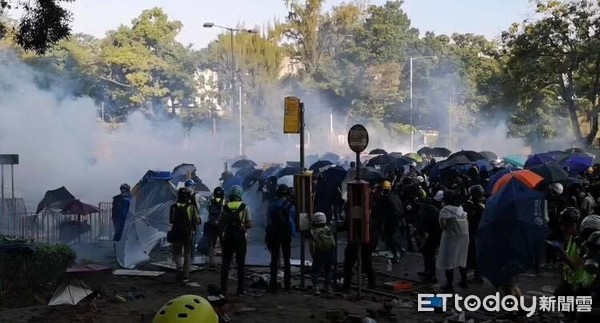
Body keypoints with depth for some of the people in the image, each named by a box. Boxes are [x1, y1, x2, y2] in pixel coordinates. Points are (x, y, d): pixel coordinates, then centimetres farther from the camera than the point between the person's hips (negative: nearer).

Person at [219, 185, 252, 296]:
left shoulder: (225, 207, -1)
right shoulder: (244, 207, -6)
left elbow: (220, 223, 3)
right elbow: (249, 224, -7)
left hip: (227, 237, 2)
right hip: (240, 236, -1)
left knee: (225, 263, 10)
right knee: (241, 264, 5)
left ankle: (223, 288, 12)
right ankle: (241, 289, 5)